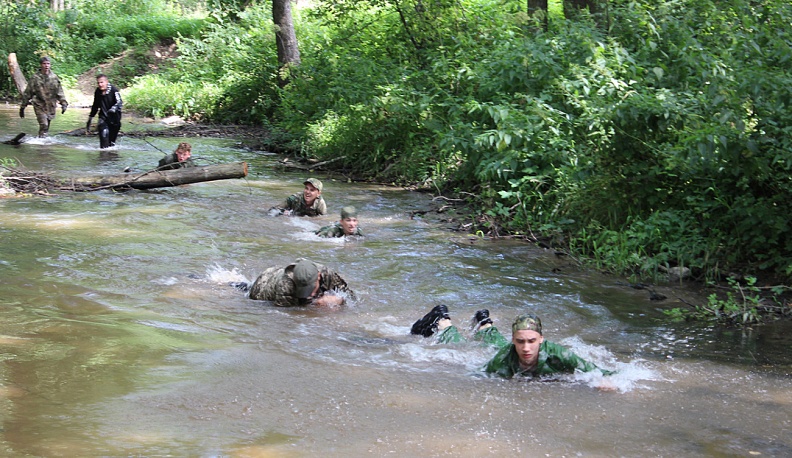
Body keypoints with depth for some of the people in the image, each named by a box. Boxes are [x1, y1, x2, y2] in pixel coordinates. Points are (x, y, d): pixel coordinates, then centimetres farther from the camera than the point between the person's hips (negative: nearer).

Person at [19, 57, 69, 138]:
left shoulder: (54, 78, 5)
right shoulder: (35, 78, -3)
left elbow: (59, 92, 9)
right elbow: (27, 93, 2)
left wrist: (63, 103, -2)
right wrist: (22, 107, 3)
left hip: (50, 107, 3)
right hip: (40, 106, -3)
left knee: (46, 127, 9)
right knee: (44, 125, -18)